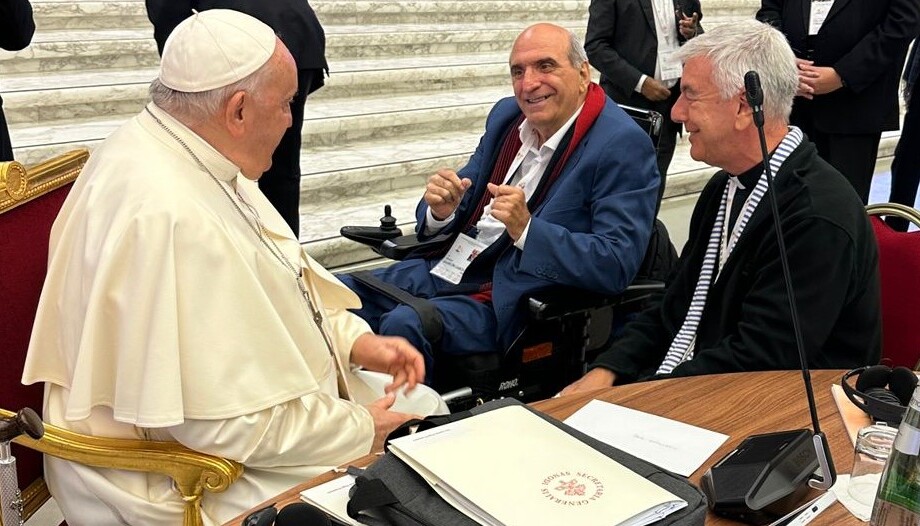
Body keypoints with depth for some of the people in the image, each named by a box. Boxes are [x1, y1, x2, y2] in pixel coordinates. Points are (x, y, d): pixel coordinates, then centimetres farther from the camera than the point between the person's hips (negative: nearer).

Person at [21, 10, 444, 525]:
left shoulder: (179, 152, -1)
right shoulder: (168, 216, -32)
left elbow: (275, 283, 11)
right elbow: (222, 424, -29)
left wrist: (355, 341, -1)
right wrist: (361, 428, -17)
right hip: (192, 475, -9)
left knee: (428, 408, 11)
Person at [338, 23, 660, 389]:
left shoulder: (623, 145, -13)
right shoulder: (508, 115, 8)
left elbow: (617, 265, -20)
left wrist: (527, 229, -29)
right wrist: (441, 210, -10)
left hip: (511, 302, -7)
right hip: (443, 269, 8)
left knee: (403, 324, -29)